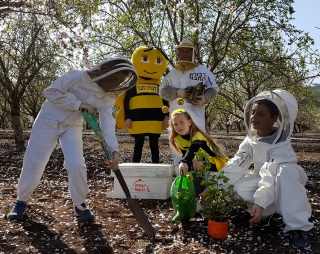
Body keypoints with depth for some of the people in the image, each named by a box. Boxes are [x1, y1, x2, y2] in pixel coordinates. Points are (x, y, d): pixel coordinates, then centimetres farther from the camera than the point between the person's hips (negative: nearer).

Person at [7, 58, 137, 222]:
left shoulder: (109, 97, -7)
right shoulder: (79, 77, -22)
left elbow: (107, 122, -19)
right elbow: (51, 91, -21)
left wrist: (114, 149, -34)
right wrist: (79, 105, -26)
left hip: (72, 127, 3)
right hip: (49, 121, -3)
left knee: (77, 165, -14)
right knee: (33, 164, -1)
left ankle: (80, 205, 8)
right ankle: (21, 201, 24)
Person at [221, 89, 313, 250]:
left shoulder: (282, 146, -24)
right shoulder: (250, 140, -6)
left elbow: (272, 176, -36)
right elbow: (235, 166, -13)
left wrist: (260, 203, -47)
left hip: (285, 189, -5)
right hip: (260, 182, 5)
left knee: (285, 171, -38)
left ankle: (297, 226, -33)